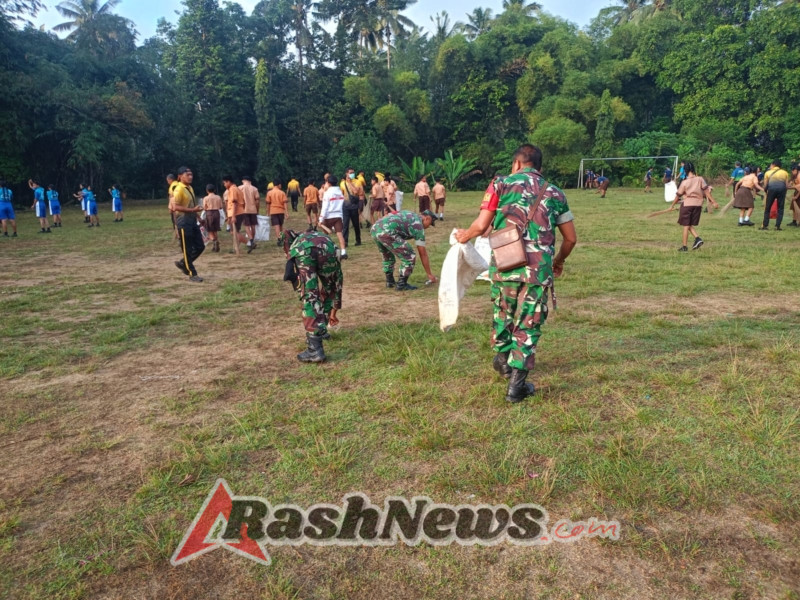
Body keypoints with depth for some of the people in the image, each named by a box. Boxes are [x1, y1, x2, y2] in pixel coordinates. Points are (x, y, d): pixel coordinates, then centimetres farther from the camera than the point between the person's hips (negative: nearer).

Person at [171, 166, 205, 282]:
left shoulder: (190, 188, 14)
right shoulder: (179, 189, -14)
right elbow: (175, 207, -22)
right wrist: (193, 210, -24)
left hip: (193, 221, 9)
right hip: (184, 222, -9)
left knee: (200, 246, 10)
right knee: (187, 249, -1)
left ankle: (183, 263, 27)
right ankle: (192, 274, 7)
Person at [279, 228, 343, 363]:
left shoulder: (298, 239, 47)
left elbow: (286, 234, 21)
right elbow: (338, 281, 46)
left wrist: (290, 260, 19)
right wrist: (334, 311, 54)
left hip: (300, 250, -1)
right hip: (327, 249, 1)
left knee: (309, 298, 2)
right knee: (328, 288, 27)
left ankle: (315, 349, -5)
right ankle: (321, 330, 37)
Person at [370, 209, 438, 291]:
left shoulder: (409, 214, 30)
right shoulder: (418, 225, 8)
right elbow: (423, 254, 10)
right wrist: (430, 274, 17)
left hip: (375, 228, 9)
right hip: (387, 232, -9)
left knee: (388, 256, 31)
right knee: (409, 257, 0)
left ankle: (390, 281, 40)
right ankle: (401, 285, 7)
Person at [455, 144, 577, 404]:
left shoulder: (501, 184, 4)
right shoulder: (554, 193, 12)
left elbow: (482, 226, -4)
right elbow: (571, 238, 14)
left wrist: (465, 235, 18)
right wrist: (559, 261, 32)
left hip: (505, 265, 0)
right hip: (539, 268, 0)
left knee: (503, 313, 24)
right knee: (528, 325, 10)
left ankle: (503, 358, 45)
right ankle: (516, 385, 11)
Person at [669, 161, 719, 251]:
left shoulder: (684, 182, -9)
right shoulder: (700, 179, -1)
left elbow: (678, 196, -2)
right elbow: (706, 191, -4)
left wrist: (672, 205, 11)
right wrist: (713, 202, -1)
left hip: (687, 204, -4)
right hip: (698, 204, 4)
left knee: (686, 226, 4)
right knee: (690, 225, 17)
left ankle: (685, 246, 5)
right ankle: (698, 238, -5)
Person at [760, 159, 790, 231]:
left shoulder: (768, 172, 15)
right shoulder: (785, 173, 18)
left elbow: (765, 185, 10)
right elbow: (787, 186, 12)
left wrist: (766, 190, 29)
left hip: (772, 189, -1)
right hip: (782, 189, 1)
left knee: (767, 208, 9)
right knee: (780, 209, 8)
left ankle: (765, 225, 7)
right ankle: (777, 226, 4)